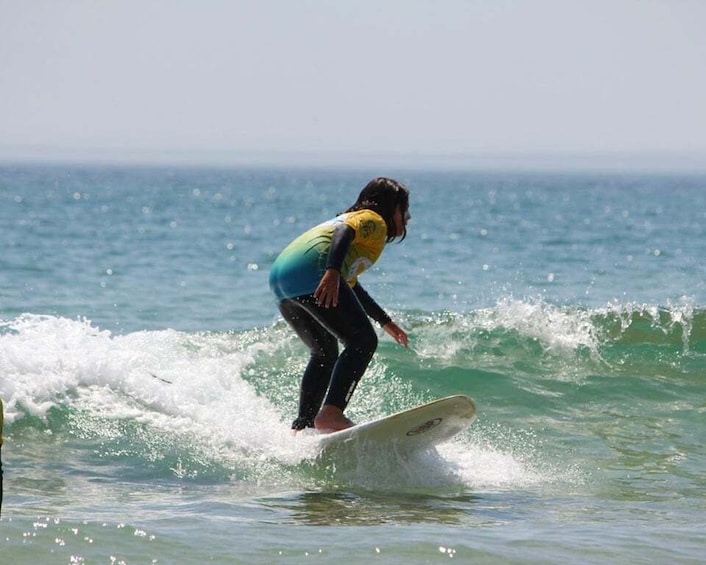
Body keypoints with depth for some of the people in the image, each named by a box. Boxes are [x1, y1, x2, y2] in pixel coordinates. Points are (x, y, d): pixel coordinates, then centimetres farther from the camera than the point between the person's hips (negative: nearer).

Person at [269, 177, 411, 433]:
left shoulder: (353, 218, 38)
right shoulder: (373, 220, 11)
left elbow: (351, 288, 46)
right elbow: (344, 233, -13)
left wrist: (386, 322, 54)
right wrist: (333, 272, -29)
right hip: (311, 273, -9)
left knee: (325, 354, 23)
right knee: (363, 341, -10)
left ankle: (301, 427, 15)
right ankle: (331, 412, -26)